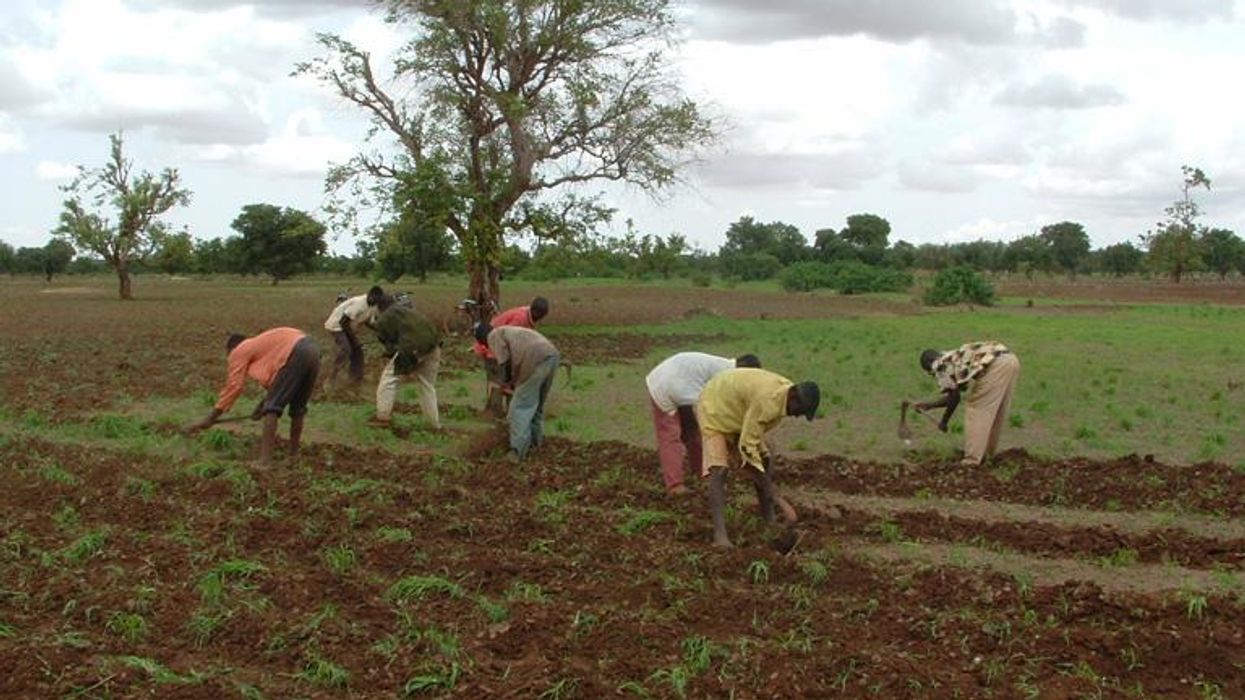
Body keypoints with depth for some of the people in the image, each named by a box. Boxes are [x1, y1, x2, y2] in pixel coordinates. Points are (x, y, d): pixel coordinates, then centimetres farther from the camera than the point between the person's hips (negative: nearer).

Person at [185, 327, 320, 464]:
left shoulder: (239, 351, 14)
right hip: (312, 350, 8)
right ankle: (294, 453, 29)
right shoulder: (258, 344, 36)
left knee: (271, 409, -4)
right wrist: (263, 405, 31)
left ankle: (265, 459, -13)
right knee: (297, 408, 22)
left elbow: (233, 387, 8)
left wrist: (209, 420, 11)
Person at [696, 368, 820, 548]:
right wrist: (766, 485, -26)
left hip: (736, 413, 10)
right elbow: (747, 445, -32)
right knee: (718, 470, -22)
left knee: (765, 460, 9)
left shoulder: (785, 389, -8)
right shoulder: (767, 400, -37)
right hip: (714, 409, -10)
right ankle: (720, 534, -29)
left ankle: (769, 520, 20)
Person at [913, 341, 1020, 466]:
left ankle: (972, 461, -1)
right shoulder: (956, 358, 34)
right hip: (1011, 359, 9)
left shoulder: (940, 365, 9)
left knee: (976, 410, 1)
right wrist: (928, 405, 43)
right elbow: (953, 395, 37)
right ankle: (986, 454, 30)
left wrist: (944, 421, 14)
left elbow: (954, 397, 3)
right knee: (995, 412, 20)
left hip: (996, 365, -9)